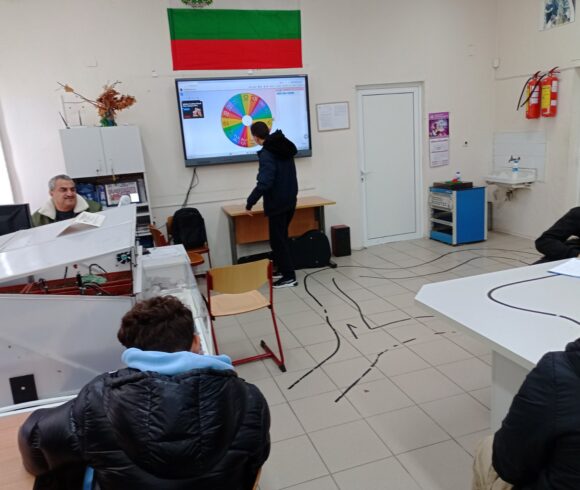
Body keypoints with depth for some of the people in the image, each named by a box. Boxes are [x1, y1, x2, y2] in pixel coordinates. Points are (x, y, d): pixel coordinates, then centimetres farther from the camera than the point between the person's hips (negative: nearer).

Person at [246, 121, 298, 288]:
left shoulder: (266, 154, -18)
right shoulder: (285, 147, 9)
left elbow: (264, 183, -26)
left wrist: (250, 202, -18)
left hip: (277, 203, -9)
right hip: (290, 200, 9)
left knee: (277, 239, 0)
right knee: (282, 236, 19)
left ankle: (289, 276, 4)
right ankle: (283, 269, 26)